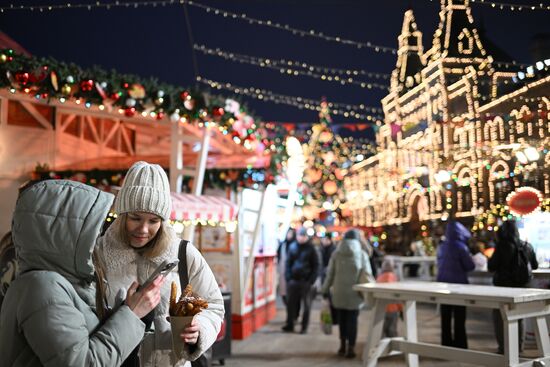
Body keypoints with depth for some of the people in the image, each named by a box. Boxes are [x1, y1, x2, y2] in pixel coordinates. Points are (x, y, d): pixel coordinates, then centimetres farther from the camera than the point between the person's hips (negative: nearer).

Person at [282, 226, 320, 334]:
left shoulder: (311, 249, -1)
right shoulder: (293, 249, 7)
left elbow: (315, 266, -3)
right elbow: (288, 264, 9)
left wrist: (311, 280, -11)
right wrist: (288, 278, -1)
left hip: (305, 281, -2)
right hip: (293, 281, 3)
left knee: (306, 305, 4)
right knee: (292, 304, 6)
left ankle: (304, 327, 11)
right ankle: (290, 325, 15)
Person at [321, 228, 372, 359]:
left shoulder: (336, 253, 3)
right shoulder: (362, 254, -1)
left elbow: (330, 274, 5)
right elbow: (367, 274, -3)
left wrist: (325, 289, 13)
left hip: (339, 291, 2)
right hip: (354, 292, -2)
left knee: (342, 318, 13)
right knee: (352, 320, 3)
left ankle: (343, 345, 20)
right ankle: (350, 348, 3)